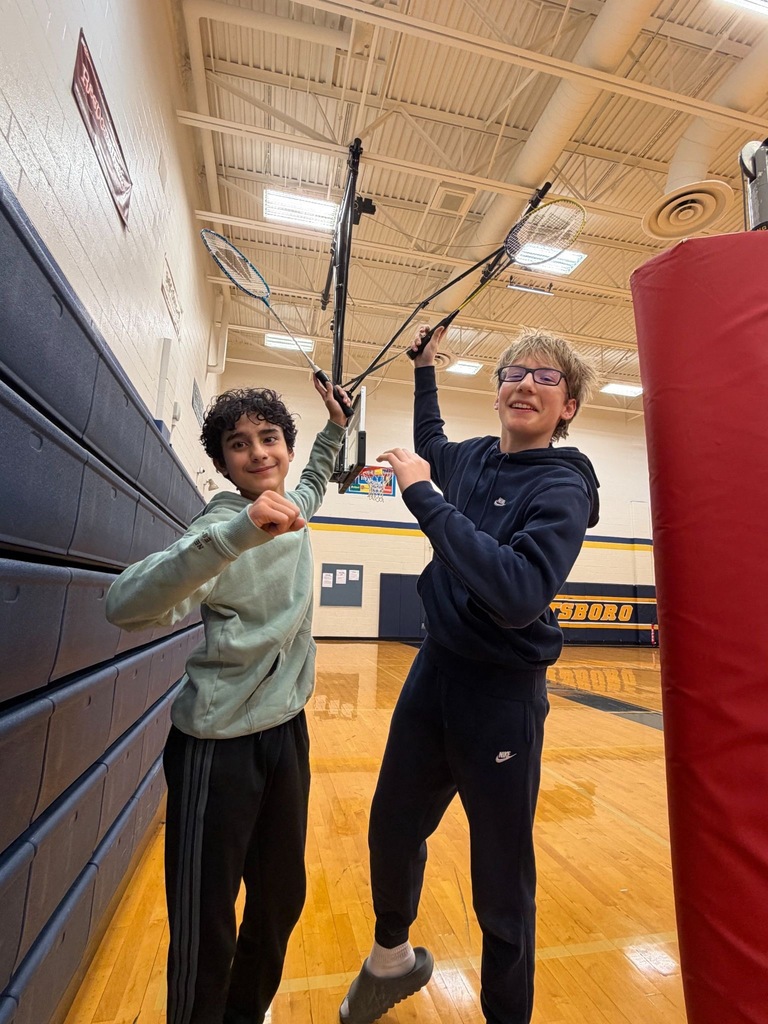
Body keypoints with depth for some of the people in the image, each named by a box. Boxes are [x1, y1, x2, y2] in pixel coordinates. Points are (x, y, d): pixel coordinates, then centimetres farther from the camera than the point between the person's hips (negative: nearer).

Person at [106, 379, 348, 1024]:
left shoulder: (293, 509, 4)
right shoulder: (222, 526, -17)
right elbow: (127, 606, -32)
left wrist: (335, 427, 25)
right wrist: (238, 531, -43)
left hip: (287, 729, 7)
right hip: (220, 745, -6)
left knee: (282, 900, 21)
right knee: (205, 929, 8)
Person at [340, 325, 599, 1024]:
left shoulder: (564, 487, -13)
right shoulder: (475, 459, 5)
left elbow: (520, 593, -30)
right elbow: (430, 443, 30)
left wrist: (423, 497, -26)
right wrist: (425, 366, 29)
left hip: (502, 694, -6)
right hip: (435, 669, 7)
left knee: (501, 883, 11)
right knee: (392, 831, 22)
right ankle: (392, 960, 52)